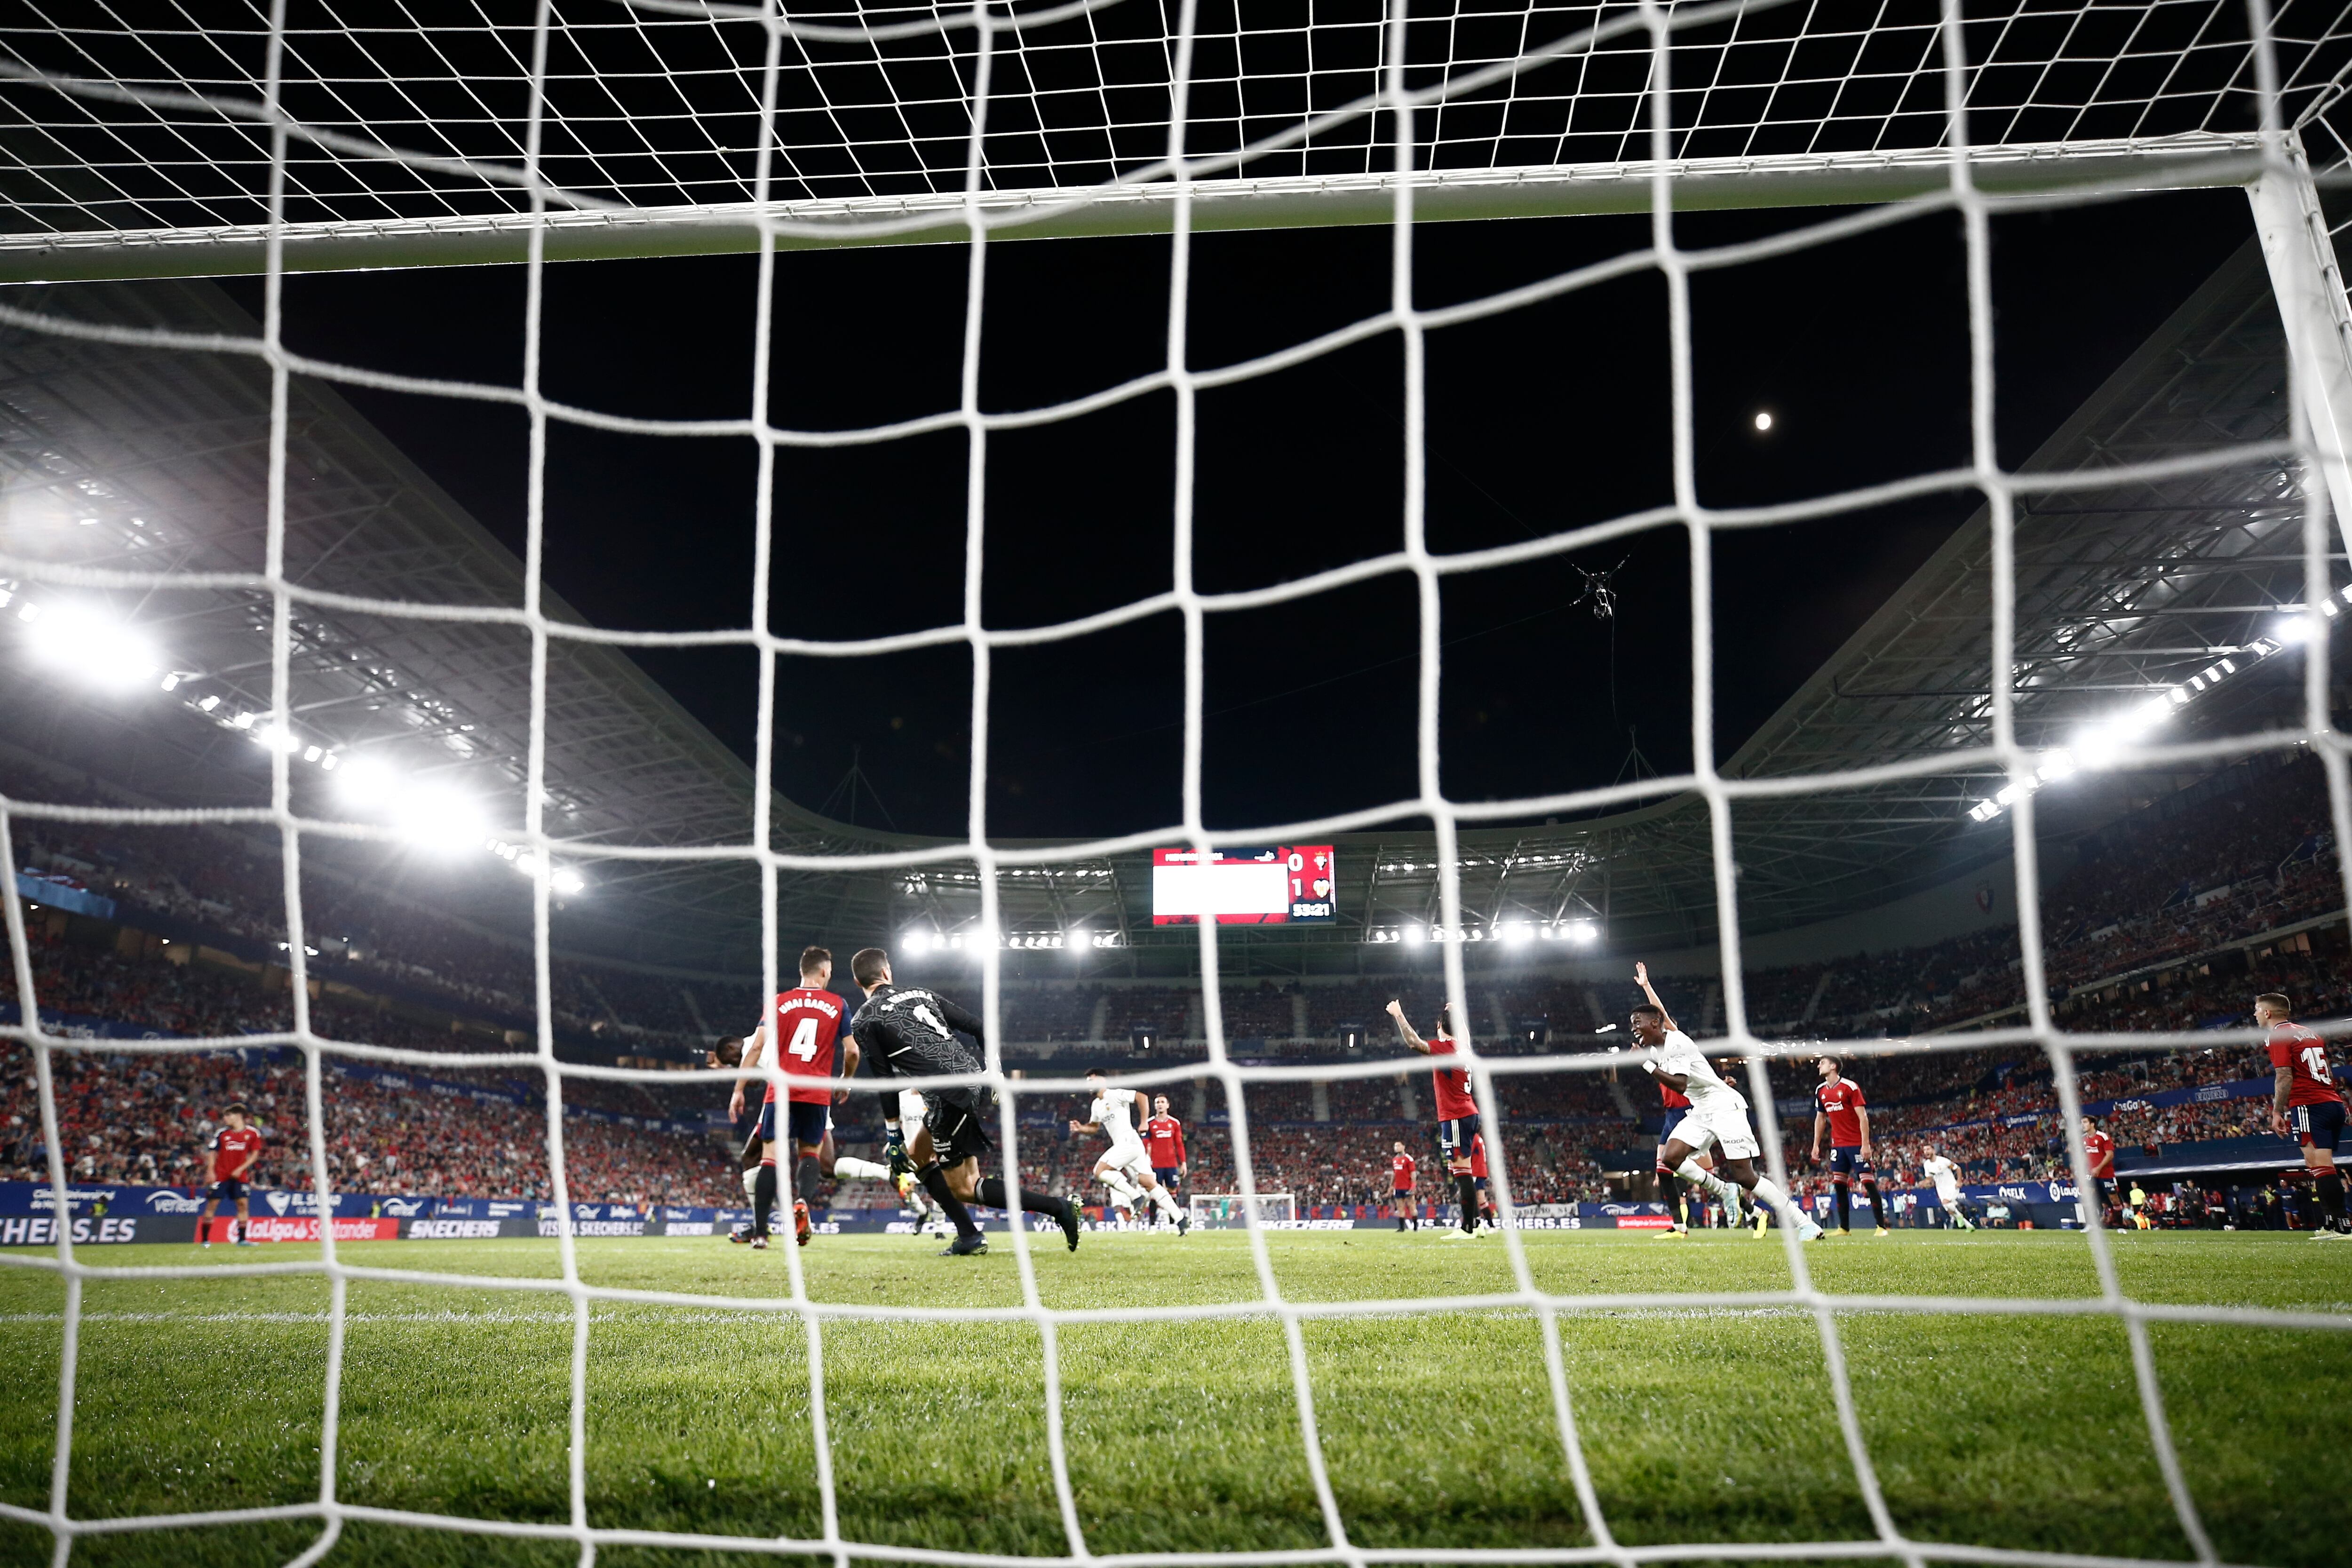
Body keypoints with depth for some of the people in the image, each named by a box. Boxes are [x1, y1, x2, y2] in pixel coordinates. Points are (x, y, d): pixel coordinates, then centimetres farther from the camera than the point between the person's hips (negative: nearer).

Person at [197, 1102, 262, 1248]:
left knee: (243, 1203, -5)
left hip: (239, 1176, 0)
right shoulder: (222, 1133, 1)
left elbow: (255, 1154, 2)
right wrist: (210, 1171, -8)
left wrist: (241, 1169, -7)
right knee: (212, 1204, -3)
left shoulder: (253, 1133, -1)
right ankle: (205, 1239, 5)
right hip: (220, 1175, 0)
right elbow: (212, 1152, 3)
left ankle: (242, 1239, 0)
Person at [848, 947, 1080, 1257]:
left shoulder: (863, 1022, 3)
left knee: (963, 1188, 7)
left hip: (950, 1099, -7)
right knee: (916, 1154, 24)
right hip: (978, 1079, 7)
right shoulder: (922, 993, 19)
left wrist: (894, 1137, 5)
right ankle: (967, 1236, 16)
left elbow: (886, 1082, -2)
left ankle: (1057, 1207, -6)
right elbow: (979, 1028, 15)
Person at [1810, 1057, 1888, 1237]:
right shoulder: (1821, 1091, 9)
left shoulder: (1850, 1086, -11)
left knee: (1869, 1182, -8)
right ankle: (1844, 1228, 8)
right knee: (1839, 1185, 3)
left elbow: (1863, 1117, -13)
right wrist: (1816, 1146, 14)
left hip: (1856, 1144, -6)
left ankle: (1882, 1227, -3)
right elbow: (1820, 1119, 18)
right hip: (1838, 1145, 6)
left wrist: (1865, 1144, -18)